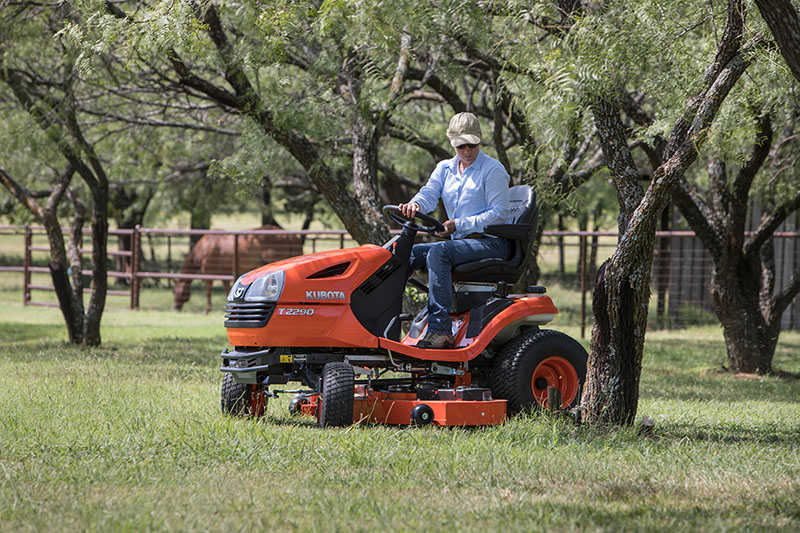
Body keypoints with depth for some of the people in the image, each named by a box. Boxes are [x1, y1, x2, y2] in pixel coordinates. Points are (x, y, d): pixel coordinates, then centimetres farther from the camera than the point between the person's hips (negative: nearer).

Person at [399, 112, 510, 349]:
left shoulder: (493, 170, -4)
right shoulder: (445, 168, 15)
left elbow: (499, 213, -11)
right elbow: (430, 193, -2)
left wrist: (459, 225, -19)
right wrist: (415, 205, -28)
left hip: (492, 242, -7)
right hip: (460, 241, 7)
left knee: (438, 252, -32)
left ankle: (440, 330, -39)